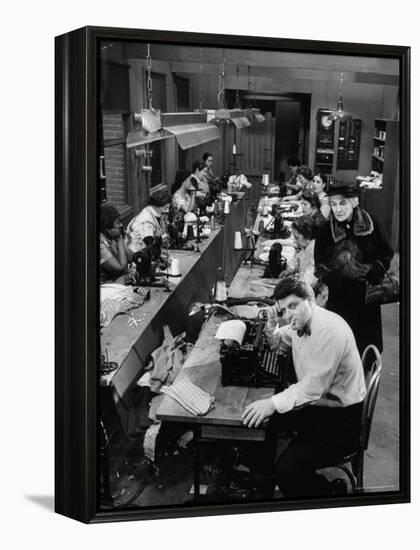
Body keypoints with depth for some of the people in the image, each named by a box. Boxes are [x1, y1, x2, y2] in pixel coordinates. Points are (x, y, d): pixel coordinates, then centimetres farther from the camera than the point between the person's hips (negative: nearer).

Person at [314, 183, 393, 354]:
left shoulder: (372, 225, -5)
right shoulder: (325, 232, -4)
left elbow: (386, 256, 3)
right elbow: (321, 269, -5)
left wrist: (369, 269, -16)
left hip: (367, 301, 1)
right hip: (338, 300, 0)